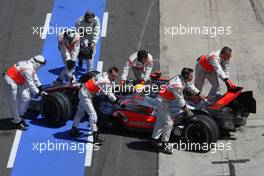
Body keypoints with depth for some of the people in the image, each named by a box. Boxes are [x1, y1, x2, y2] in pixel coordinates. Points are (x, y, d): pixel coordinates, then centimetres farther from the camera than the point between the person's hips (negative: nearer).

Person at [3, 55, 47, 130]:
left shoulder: (30, 64, 0)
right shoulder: (28, 70, -29)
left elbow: (35, 78, 11)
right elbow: (31, 85, -24)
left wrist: (40, 89, 11)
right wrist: (38, 93, -12)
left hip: (17, 81, 10)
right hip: (10, 82, -10)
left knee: (26, 98, 10)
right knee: (15, 104, -2)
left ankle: (20, 116, 24)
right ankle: (17, 122, 9)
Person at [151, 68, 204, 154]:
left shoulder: (183, 79, -4)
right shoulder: (177, 85, -31)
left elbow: (191, 87, 14)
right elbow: (180, 101, -25)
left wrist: (200, 96, 20)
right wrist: (188, 112, -15)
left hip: (163, 100, 10)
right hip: (162, 101, -10)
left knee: (160, 121, 19)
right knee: (168, 123, -9)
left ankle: (155, 140, 30)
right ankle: (164, 145, -2)